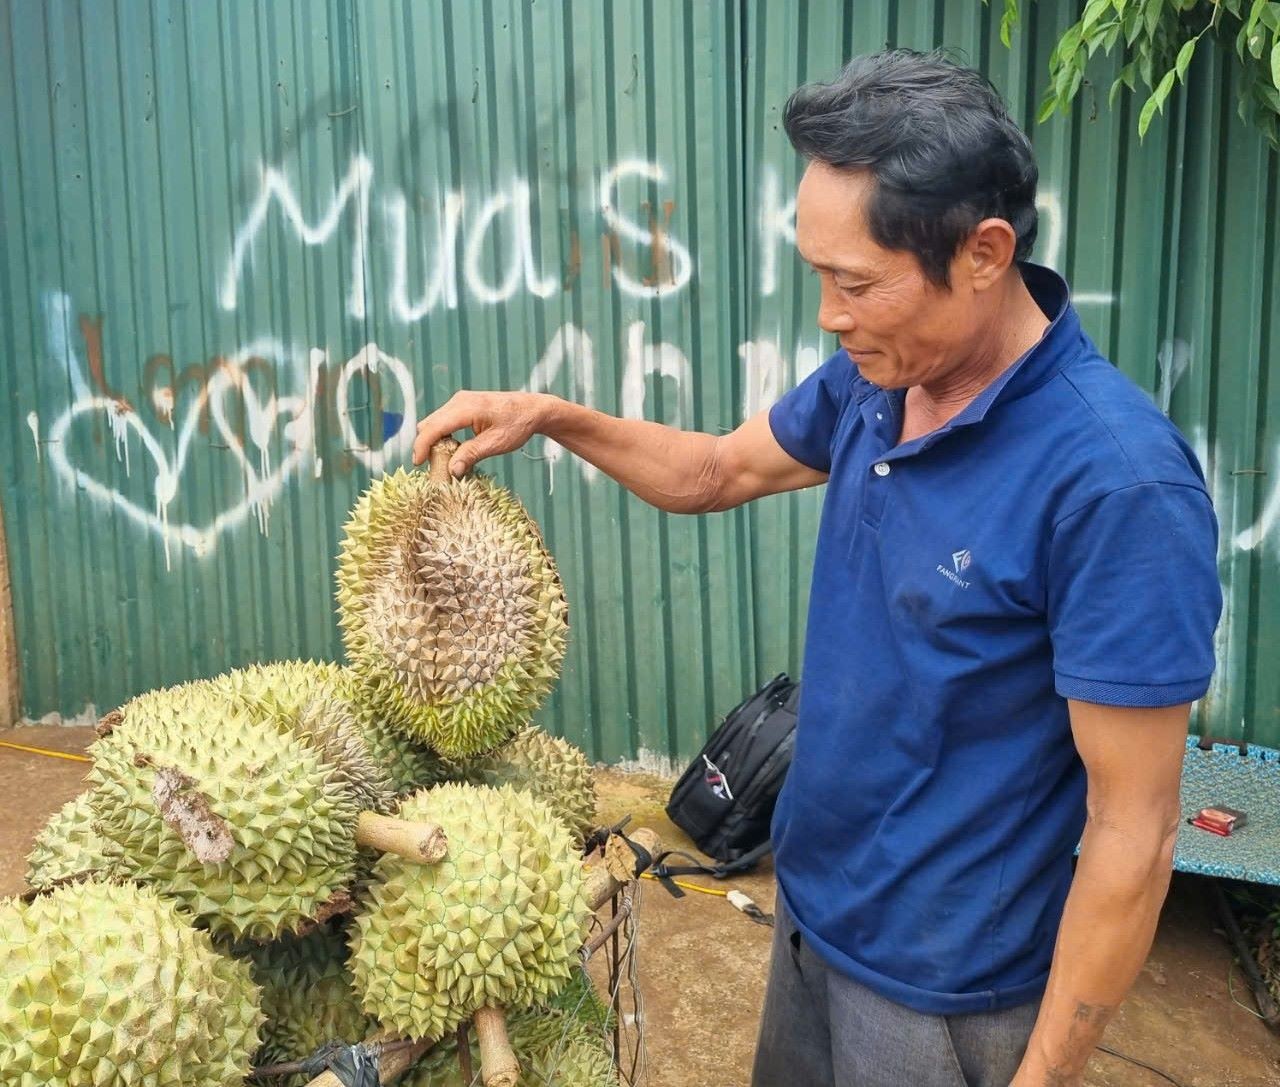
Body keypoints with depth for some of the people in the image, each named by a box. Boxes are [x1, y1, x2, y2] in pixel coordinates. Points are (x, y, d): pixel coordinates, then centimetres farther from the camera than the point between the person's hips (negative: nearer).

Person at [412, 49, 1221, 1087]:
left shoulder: (1117, 484, -28)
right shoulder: (871, 379, -7)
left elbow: (1132, 834, -23)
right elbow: (718, 471, 11)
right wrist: (551, 416, -3)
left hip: (943, 984, -6)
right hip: (812, 904, 7)